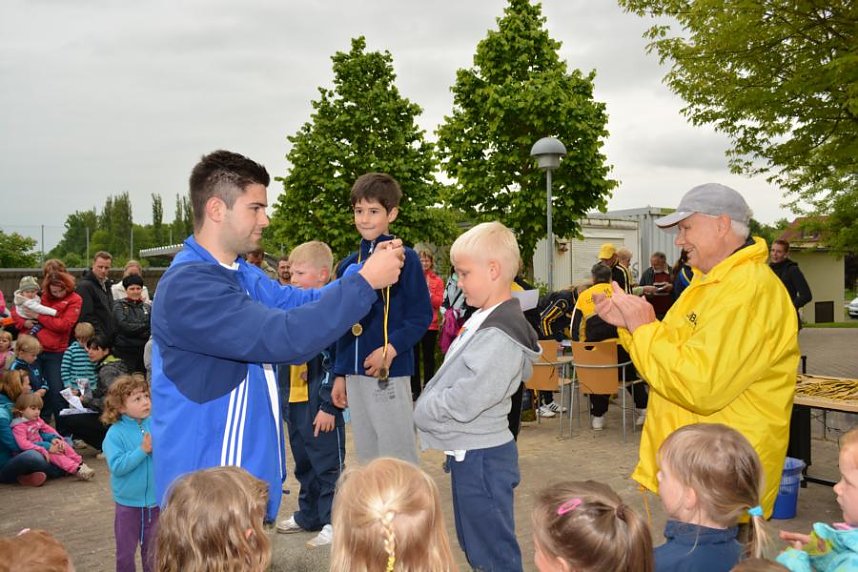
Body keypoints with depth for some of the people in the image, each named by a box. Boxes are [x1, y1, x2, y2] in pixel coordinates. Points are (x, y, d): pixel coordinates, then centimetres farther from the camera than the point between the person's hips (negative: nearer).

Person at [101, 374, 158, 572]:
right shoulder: (116, 433, -14)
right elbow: (116, 466, -23)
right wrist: (142, 451, -27)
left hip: (155, 499, 2)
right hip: (128, 502, -2)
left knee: (152, 550, 19)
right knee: (125, 551, 16)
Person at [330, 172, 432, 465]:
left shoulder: (405, 258, -6)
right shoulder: (347, 265, 11)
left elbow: (421, 315, -8)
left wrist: (391, 348, -21)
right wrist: (340, 374, 14)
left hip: (390, 372, -6)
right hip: (354, 374, 6)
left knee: (398, 457, 0)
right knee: (367, 456, 16)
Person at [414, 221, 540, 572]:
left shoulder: (500, 336, -23)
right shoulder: (484, 320, 7)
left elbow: (464, 402, -25)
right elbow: (453, 383, 15)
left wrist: (423, 411, -10)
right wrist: (428, 406, 1)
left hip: (482, 457, -10)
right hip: (469, 453, 10)